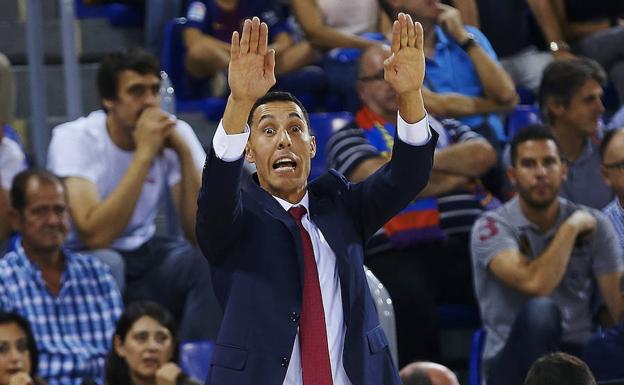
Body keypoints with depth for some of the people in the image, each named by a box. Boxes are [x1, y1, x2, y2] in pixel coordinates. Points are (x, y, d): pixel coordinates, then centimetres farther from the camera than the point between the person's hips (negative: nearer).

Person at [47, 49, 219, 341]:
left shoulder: (175, 132, -7)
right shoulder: (73, 139, -18)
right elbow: (95, 235, -33)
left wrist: (183, 151, -25)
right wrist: (144, 153, -31)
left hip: (145, 254, 4)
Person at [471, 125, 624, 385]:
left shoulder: (594, 224, 6)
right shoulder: (491, 227, -6)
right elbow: (535, 284, -24)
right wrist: (571, 228, -12)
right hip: (514, 361, -3)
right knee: (539, 311, -36)